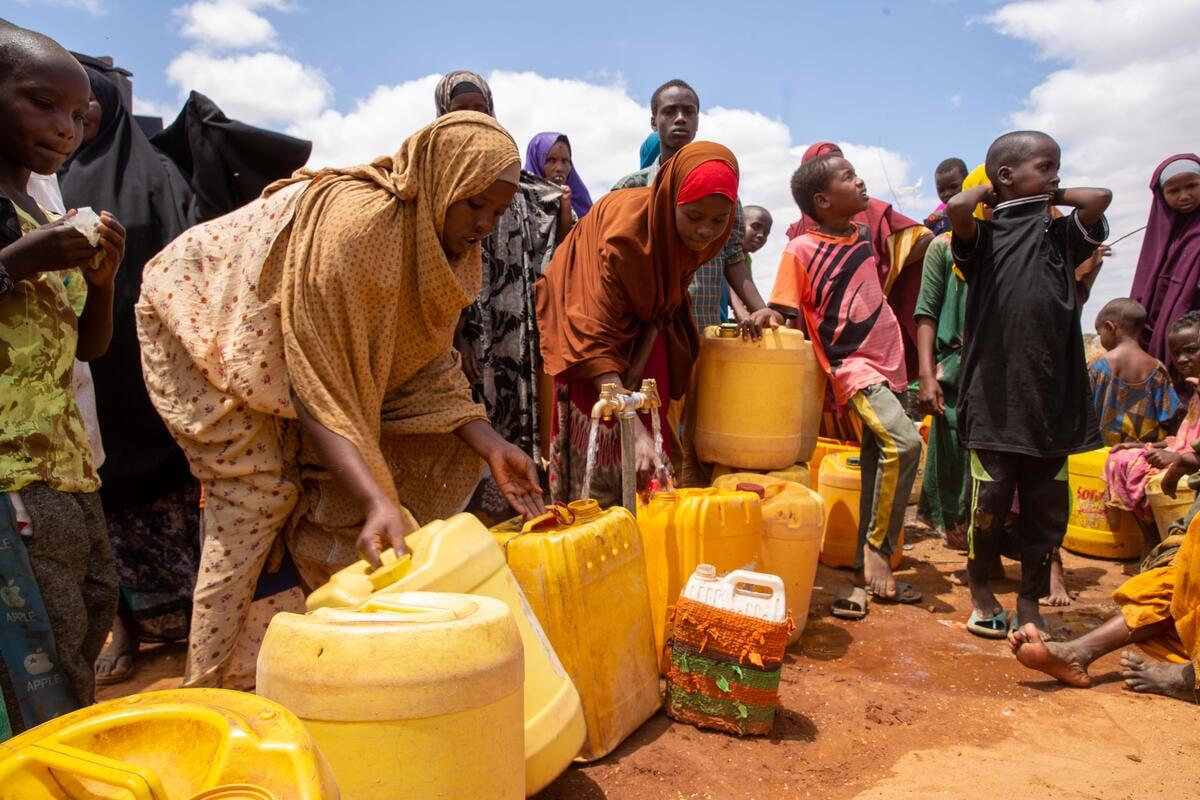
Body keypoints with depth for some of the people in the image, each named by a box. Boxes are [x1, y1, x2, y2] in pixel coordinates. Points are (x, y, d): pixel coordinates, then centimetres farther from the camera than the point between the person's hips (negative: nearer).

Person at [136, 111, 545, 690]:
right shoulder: (354, 220, -36)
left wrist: (492, 447, -20)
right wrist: (378, 500, -44)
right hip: (205, 321, -8)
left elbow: (428, 367, -8)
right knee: (260, 496, -16)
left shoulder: (446, 241, -11)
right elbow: (317, 386, -36)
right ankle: (213, 685, -4)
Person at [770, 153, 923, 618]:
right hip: (852, 365, -7)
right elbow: (784, 319, -8)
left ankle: (867, 574, 19)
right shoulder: (801, 250, -11)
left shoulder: (862, 232, 9)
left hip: (888, 361, 7)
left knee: (879, 465, 8)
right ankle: (875, 547, -6)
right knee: (902, 443, -26)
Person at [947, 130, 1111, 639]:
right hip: (994, 393, -4)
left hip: (1052, 395, 4)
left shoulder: (1061, 235, 14)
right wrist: (988, 192, 3)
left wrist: (1052, 195, 14)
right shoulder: (981, 236, 2)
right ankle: (980, 591, 25)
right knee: (991, 499, 3)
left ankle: (1030, 602, 23)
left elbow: (1100, 198, -2)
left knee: (1047, 503, 8)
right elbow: (957, 207, -18)